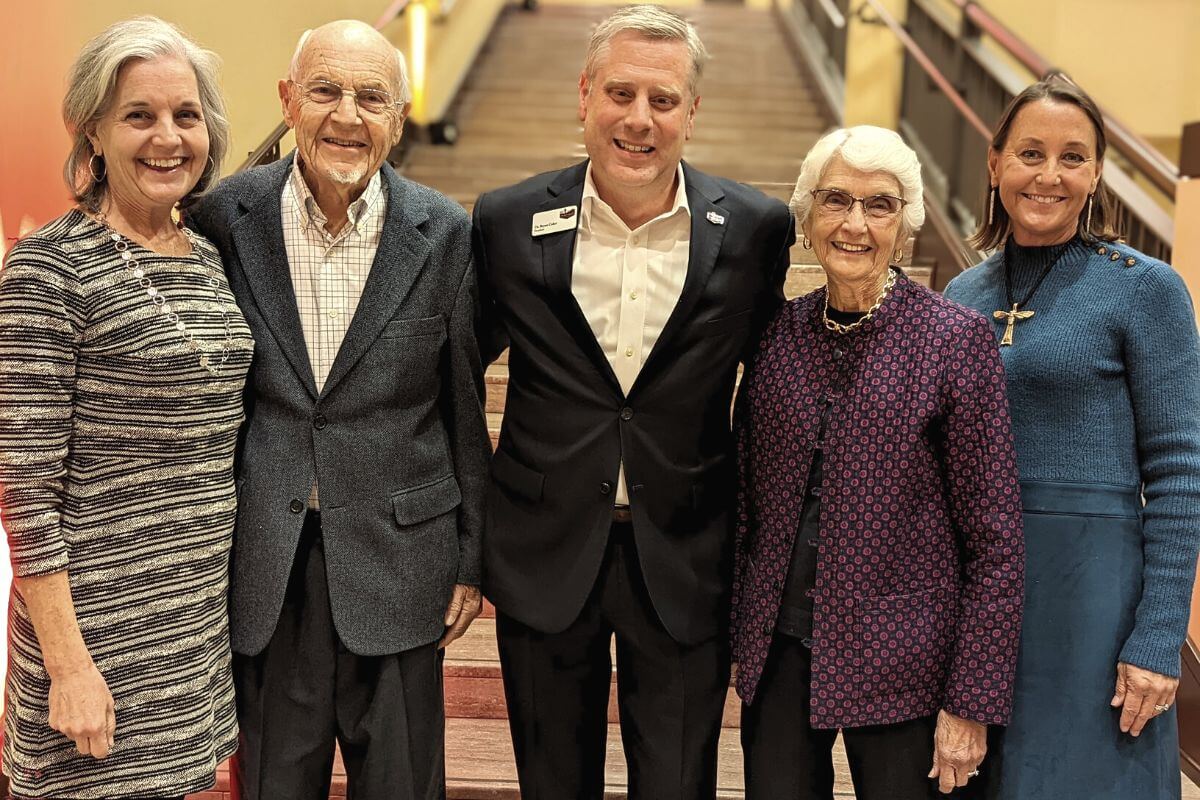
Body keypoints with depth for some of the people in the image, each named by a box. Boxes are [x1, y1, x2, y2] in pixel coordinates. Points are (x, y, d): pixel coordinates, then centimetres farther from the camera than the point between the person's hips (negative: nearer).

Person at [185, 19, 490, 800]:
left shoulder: (445, 234, -5)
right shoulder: (225, 217, -4)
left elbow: (464, 408, 1)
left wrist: (472, 559, 4)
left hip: (397, 556, 0)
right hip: (262, 562, 1)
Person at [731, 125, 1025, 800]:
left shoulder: (957, 338, -10)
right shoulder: (779, 333, 2)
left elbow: (995, 538, -9)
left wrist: (971, 705, -10)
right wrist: (743, 634, 10)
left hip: (902, 666, -3)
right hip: (779, 646, 4)